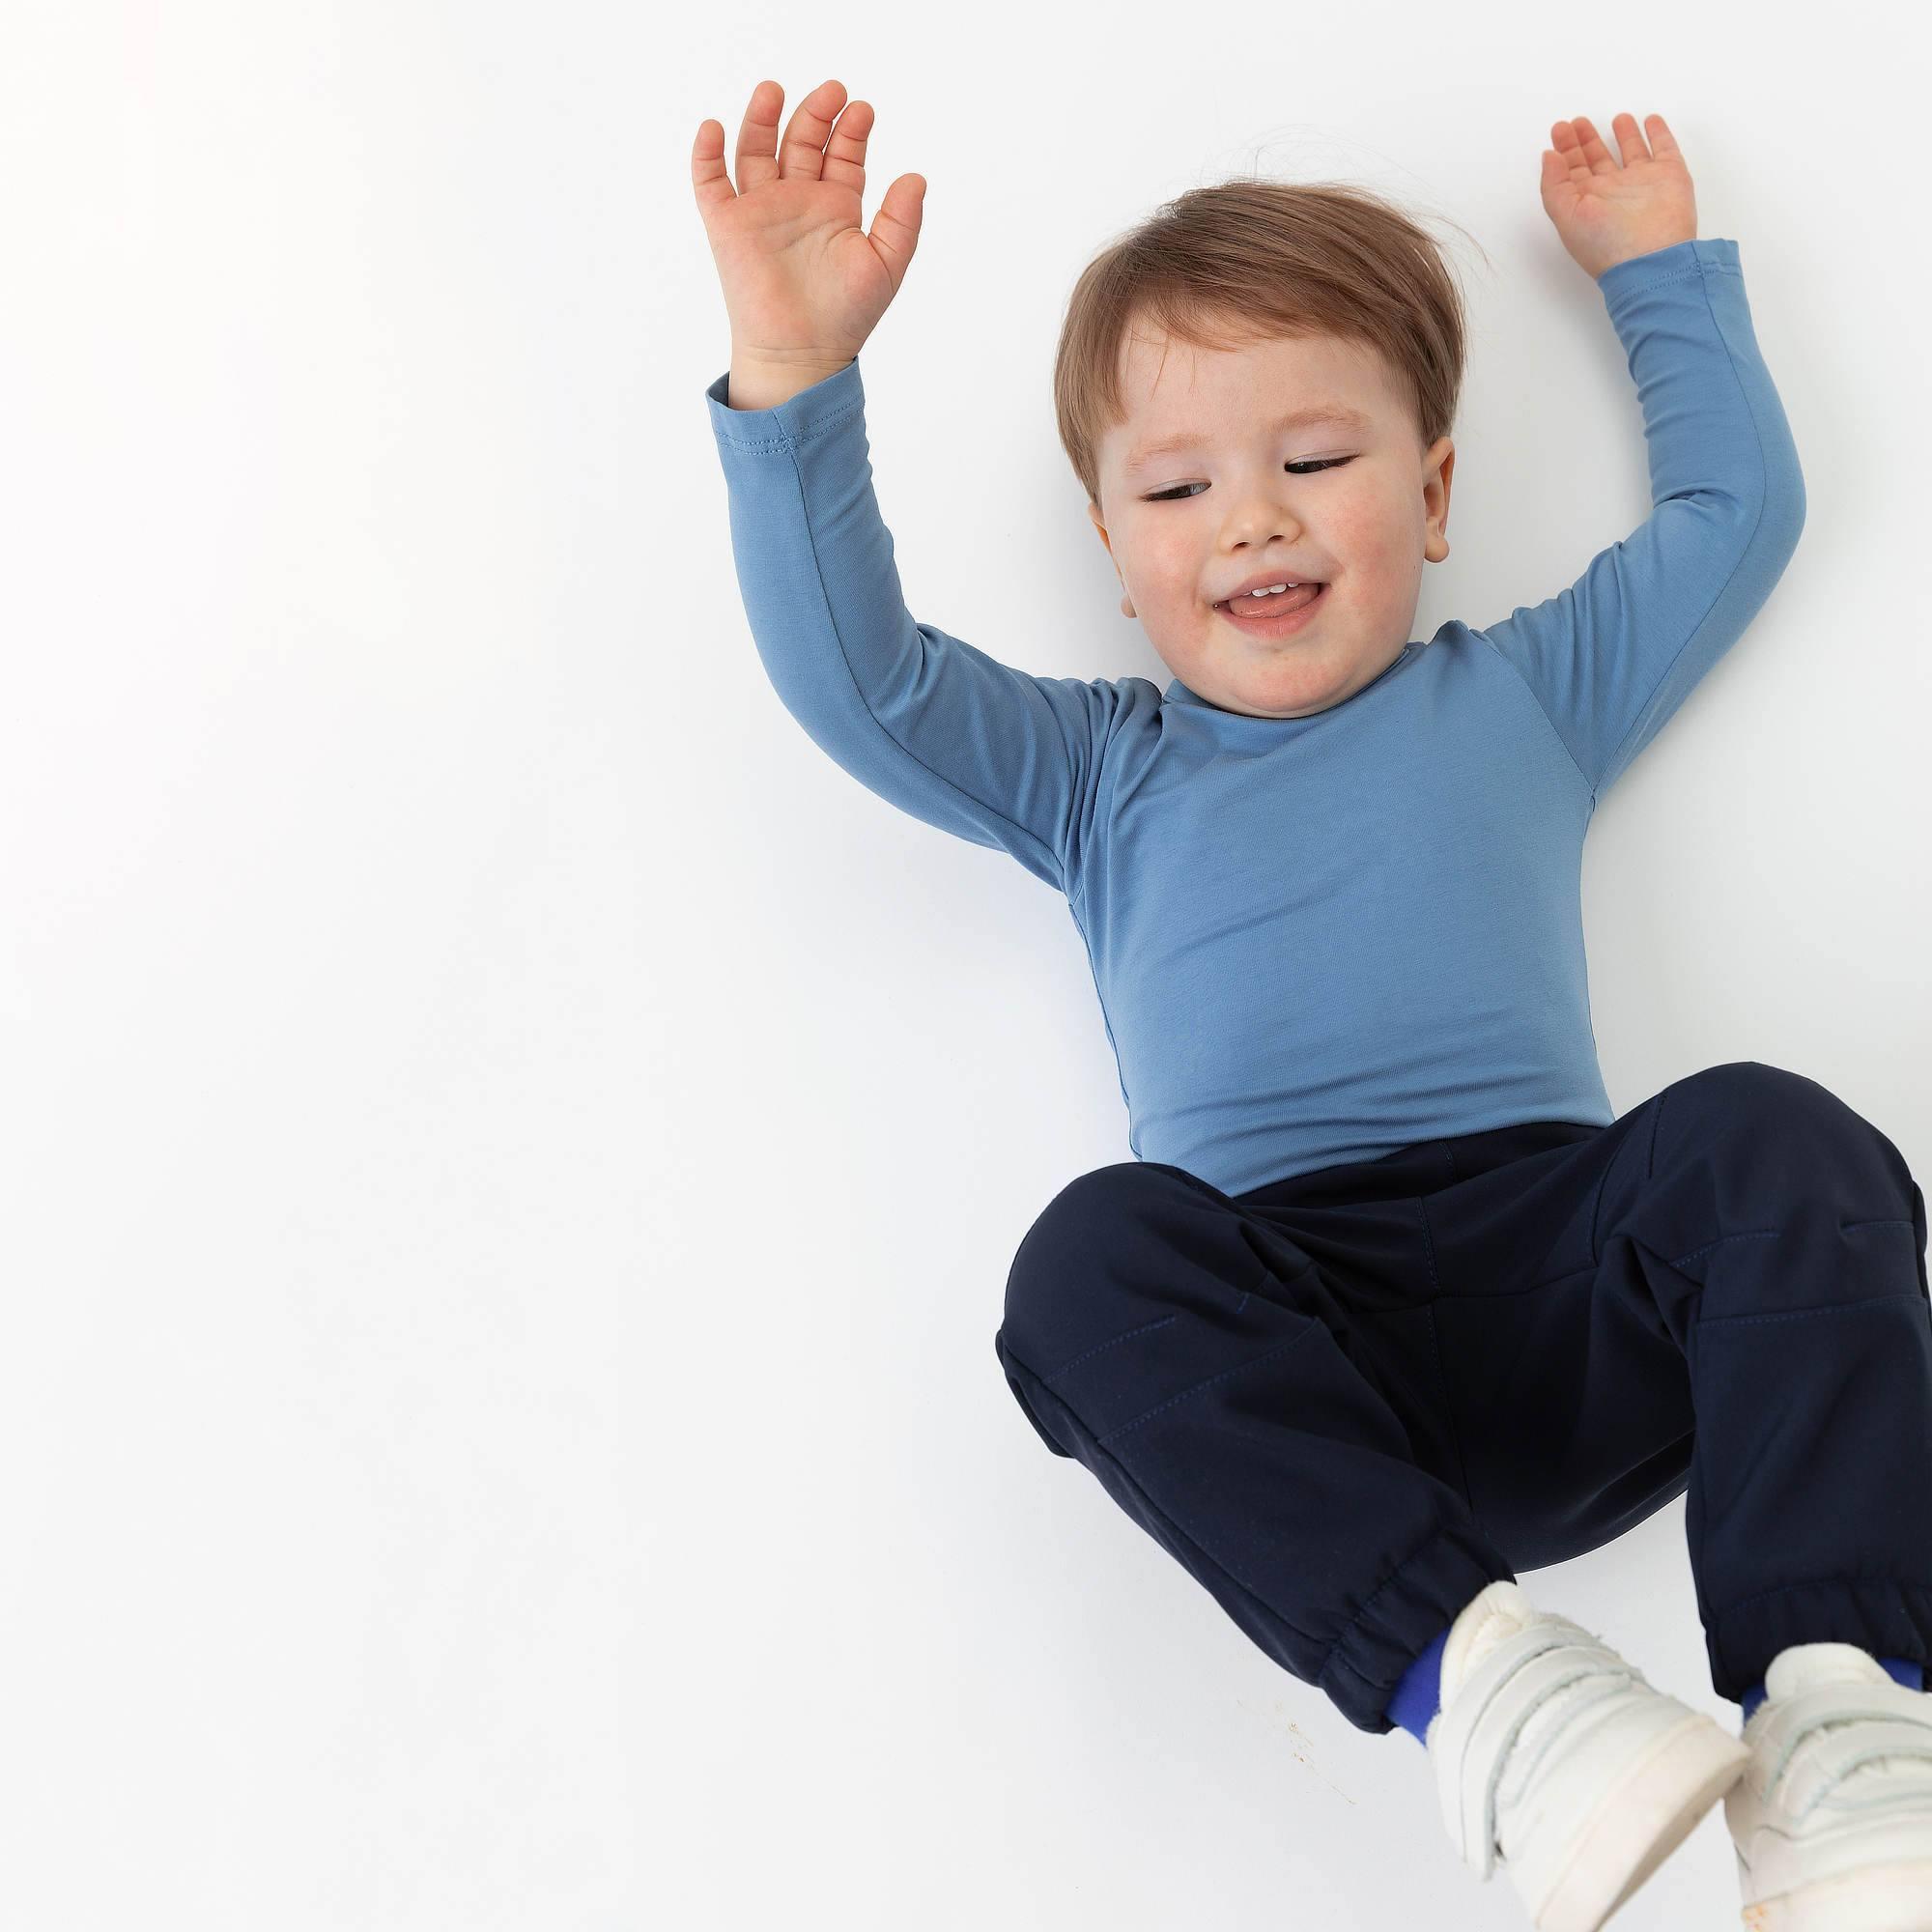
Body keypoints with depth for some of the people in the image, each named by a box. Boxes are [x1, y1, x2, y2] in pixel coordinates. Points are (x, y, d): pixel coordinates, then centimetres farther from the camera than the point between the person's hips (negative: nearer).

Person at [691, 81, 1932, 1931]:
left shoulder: (1522, 693, 26)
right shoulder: (1094, 771, 21)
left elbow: (1736, 505, 33)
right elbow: (852, 672, 8)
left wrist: (1662, 277, 38)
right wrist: (792, 384, -3)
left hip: (1568, 1286, 1)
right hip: (1305, 1358, 0)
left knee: (1765, 1141, -29)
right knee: (1095, 1253, -32)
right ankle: (1457, 1658, -39)